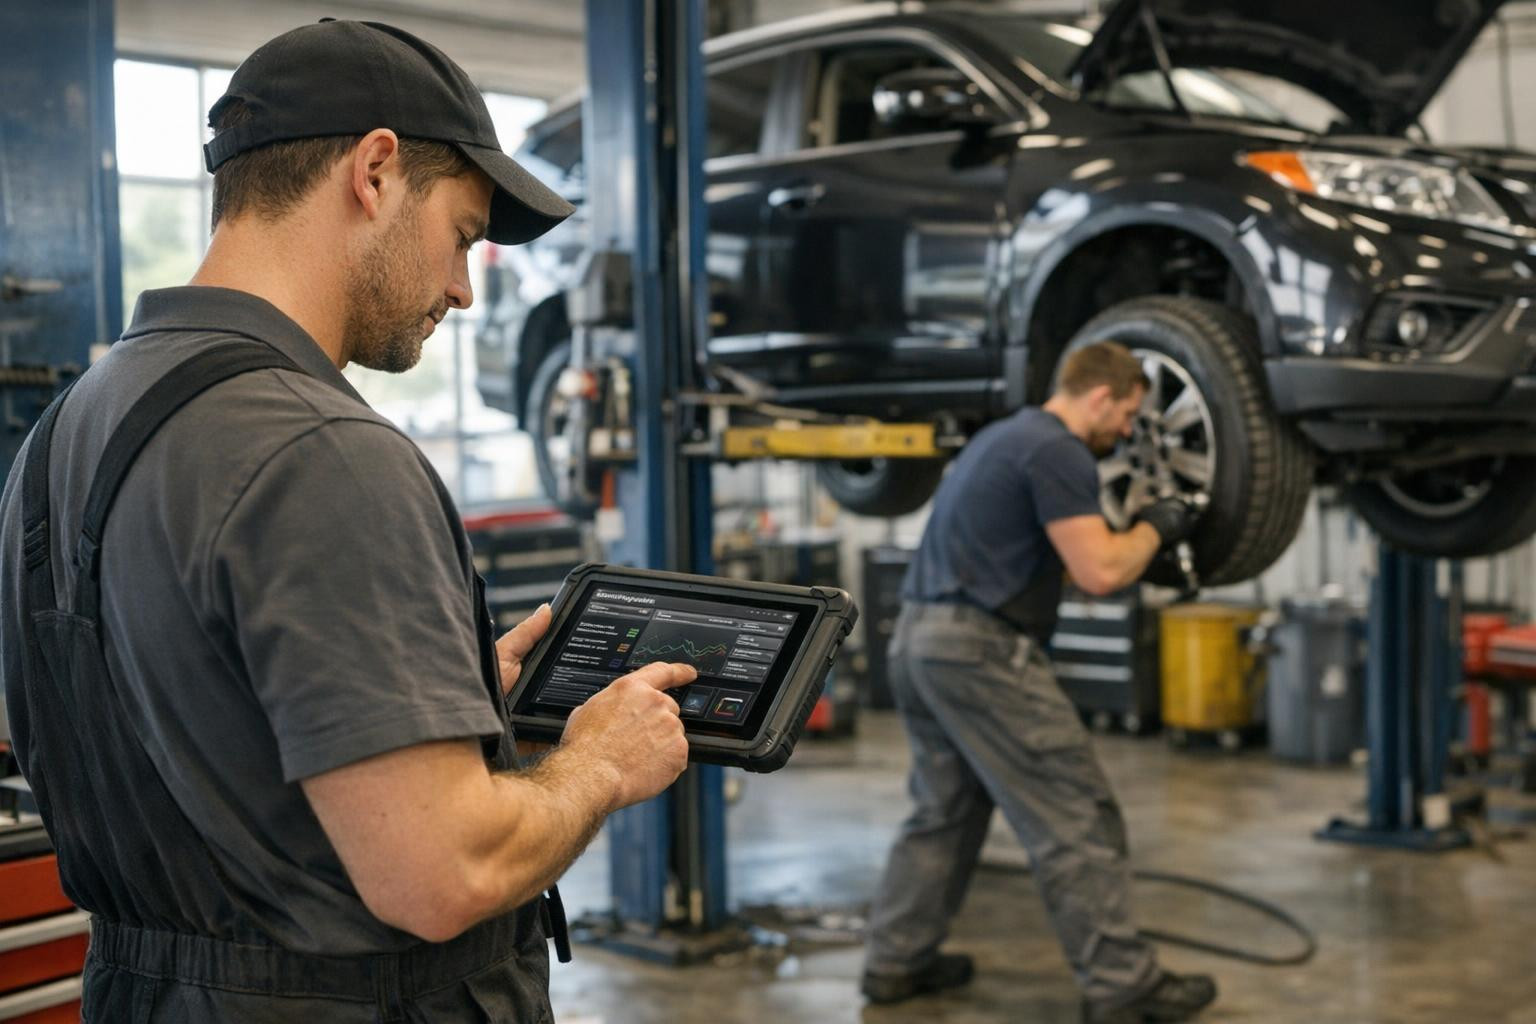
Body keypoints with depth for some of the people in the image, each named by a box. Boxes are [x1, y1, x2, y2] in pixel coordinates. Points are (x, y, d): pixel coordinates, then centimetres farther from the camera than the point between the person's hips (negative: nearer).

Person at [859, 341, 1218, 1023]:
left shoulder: (1005, 434, 19)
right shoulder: (1059, 451, -11)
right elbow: (1098, 573, -17)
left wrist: (1133, 539, 25)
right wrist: (1154, 528, 1)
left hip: (921, 637, 10)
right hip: (980, 649, -10)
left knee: (944, 812, 20)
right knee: (1076, 820, -3)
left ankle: (897, 962, 25)